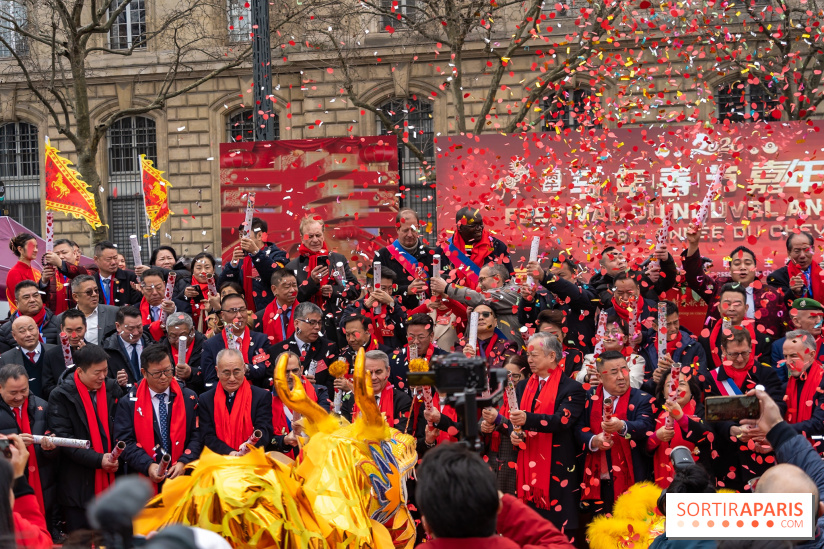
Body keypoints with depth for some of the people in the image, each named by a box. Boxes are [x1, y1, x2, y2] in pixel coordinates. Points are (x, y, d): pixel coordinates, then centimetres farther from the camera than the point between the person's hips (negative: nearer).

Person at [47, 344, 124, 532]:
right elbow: (64, 439, -10)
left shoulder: (113, 389, 8)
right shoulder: (61, 396, -5)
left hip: (111, 481, 4)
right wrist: (98, 459, -18)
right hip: (79, 487, -4)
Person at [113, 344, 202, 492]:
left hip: (181, 477, 1)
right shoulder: (129, 403, 3)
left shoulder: (189, 398, 7)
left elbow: (197, 435, 3)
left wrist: (184, 463, -12)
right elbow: (125, 441, -3)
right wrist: (148, 466, -17)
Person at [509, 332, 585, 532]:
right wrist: (514, 433, -5)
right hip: (527, 469, 5)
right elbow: (515, 419, 19)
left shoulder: (572, 388, -3)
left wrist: (528, 419, -30)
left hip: (556, 469, -5)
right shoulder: (523, 387, 17)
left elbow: (563, 420, -17)